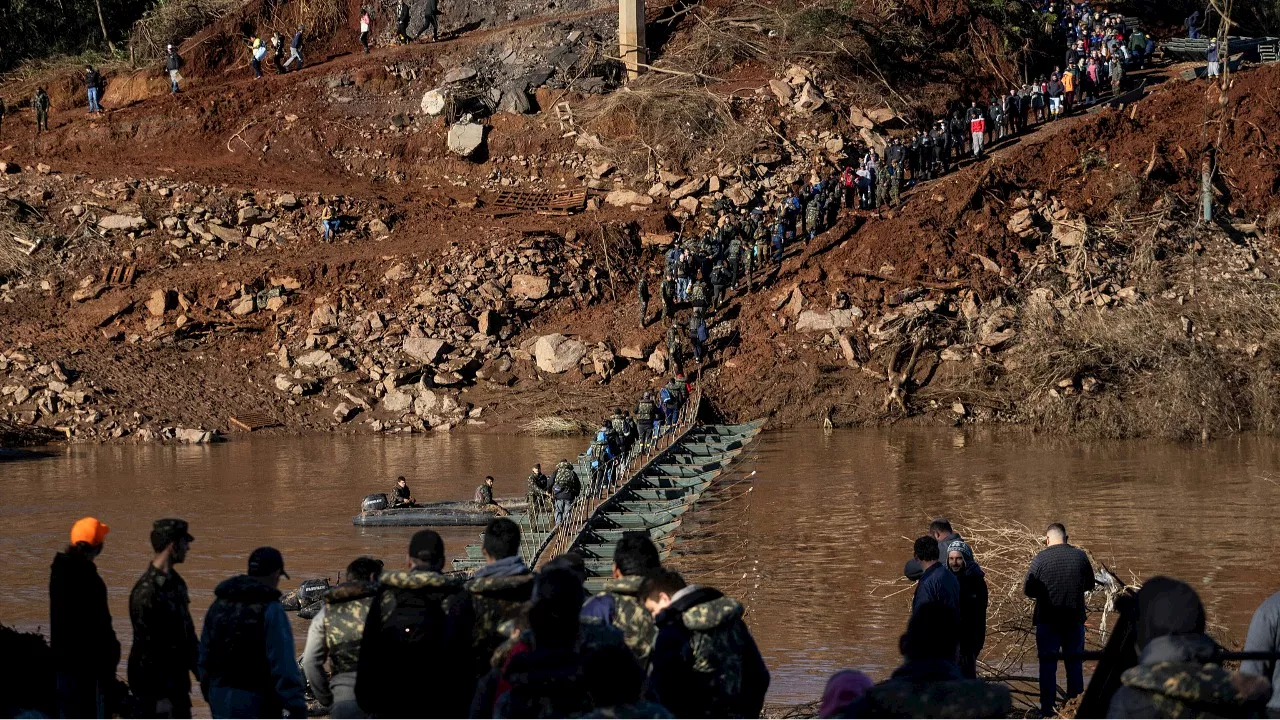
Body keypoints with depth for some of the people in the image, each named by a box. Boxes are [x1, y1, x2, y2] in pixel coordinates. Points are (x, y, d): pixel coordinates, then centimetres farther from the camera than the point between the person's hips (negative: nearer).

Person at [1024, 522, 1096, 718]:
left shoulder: (1041, 559, -11)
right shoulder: (1080, 556, -1)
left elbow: (1028, 589, -7)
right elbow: (1090, 584, 11)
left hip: (1048, 621, -2)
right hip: (1075, 619, 3)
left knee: (1048, 665, 5)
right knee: (1074, 664, 13)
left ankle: (1047, 710, 3)